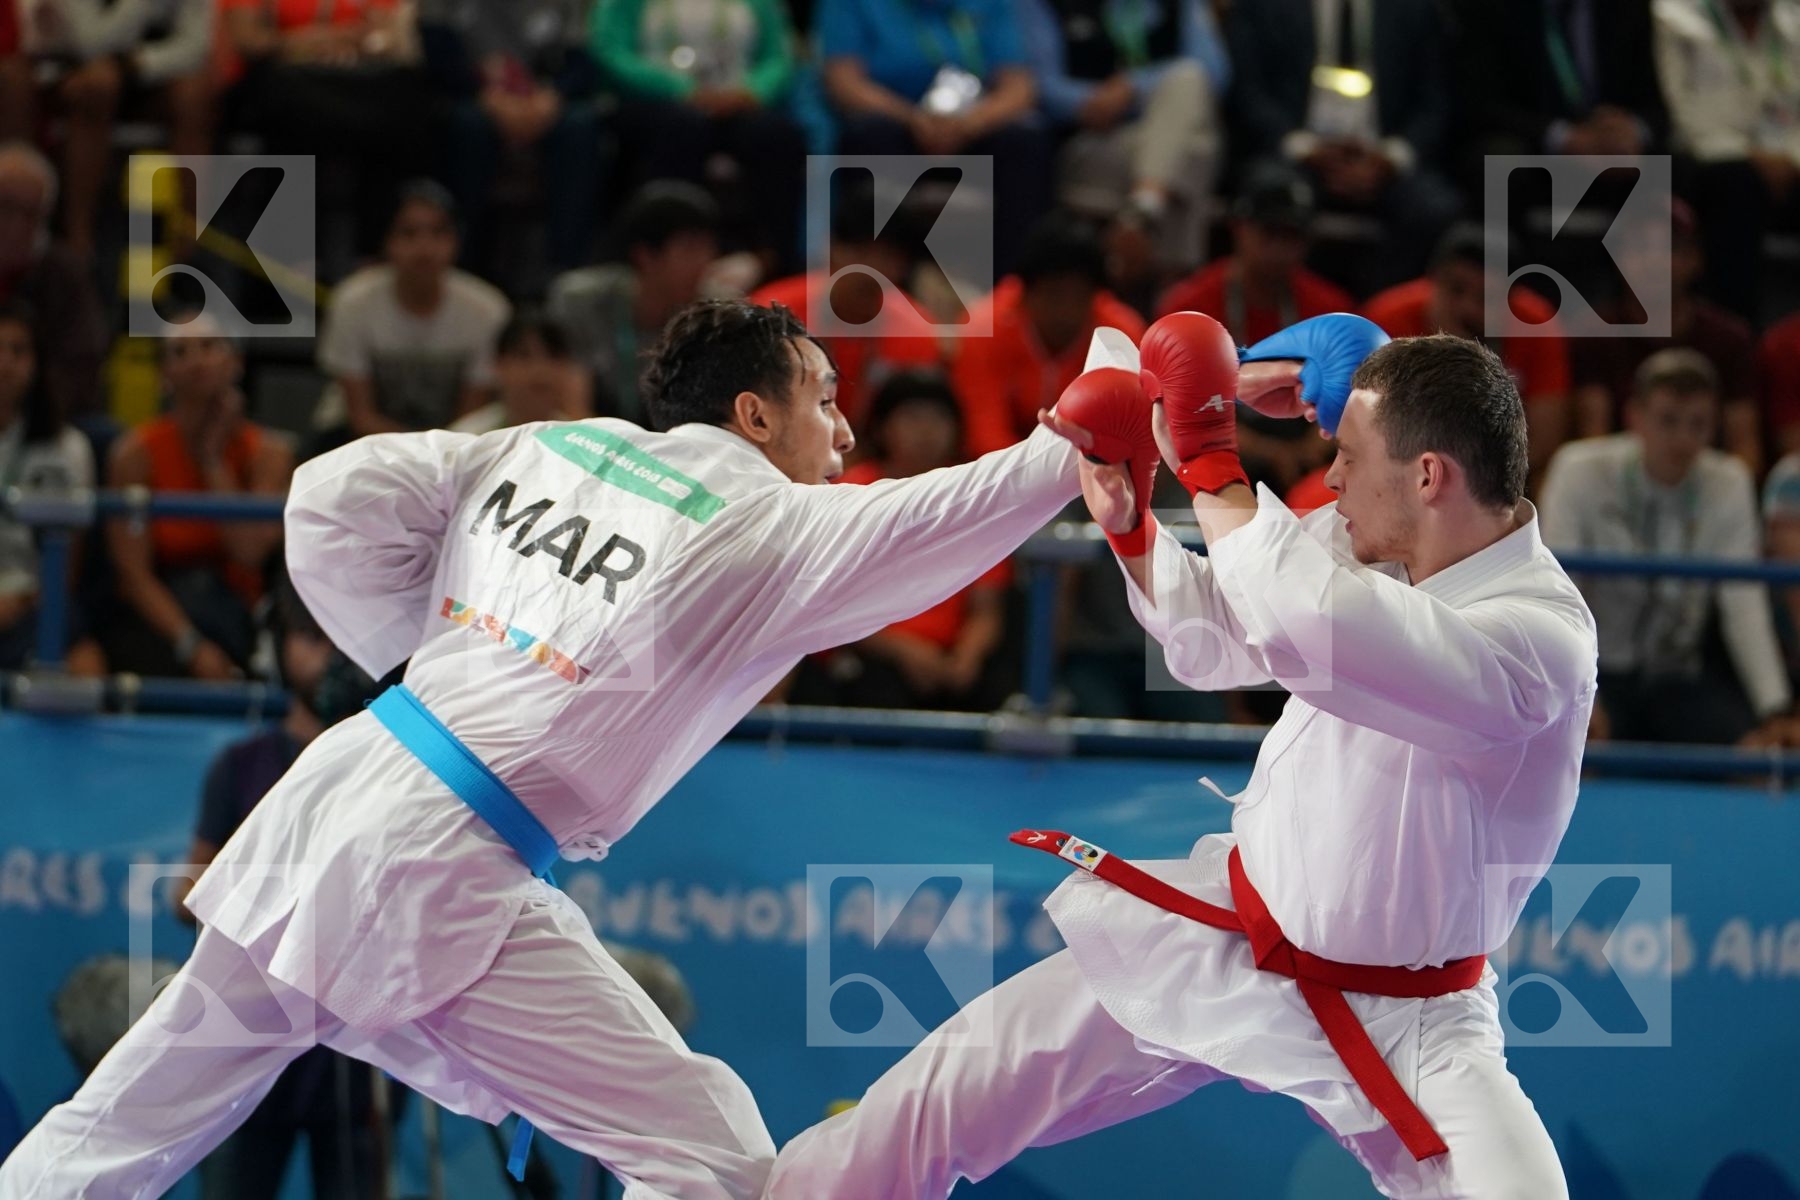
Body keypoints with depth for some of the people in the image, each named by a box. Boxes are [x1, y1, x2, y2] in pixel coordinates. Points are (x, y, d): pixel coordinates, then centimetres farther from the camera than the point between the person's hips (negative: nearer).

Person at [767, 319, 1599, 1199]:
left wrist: (1206, 458, -30)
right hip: (1221, 945, 6)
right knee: (947, 1094, 7)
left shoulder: (1538, 638, -30)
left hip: (1399, 1026, -6)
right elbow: (1211, 641, 12)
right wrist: (1126, 517, -4)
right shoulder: (1373, 544, -6)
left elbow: (1303, 628, -43)